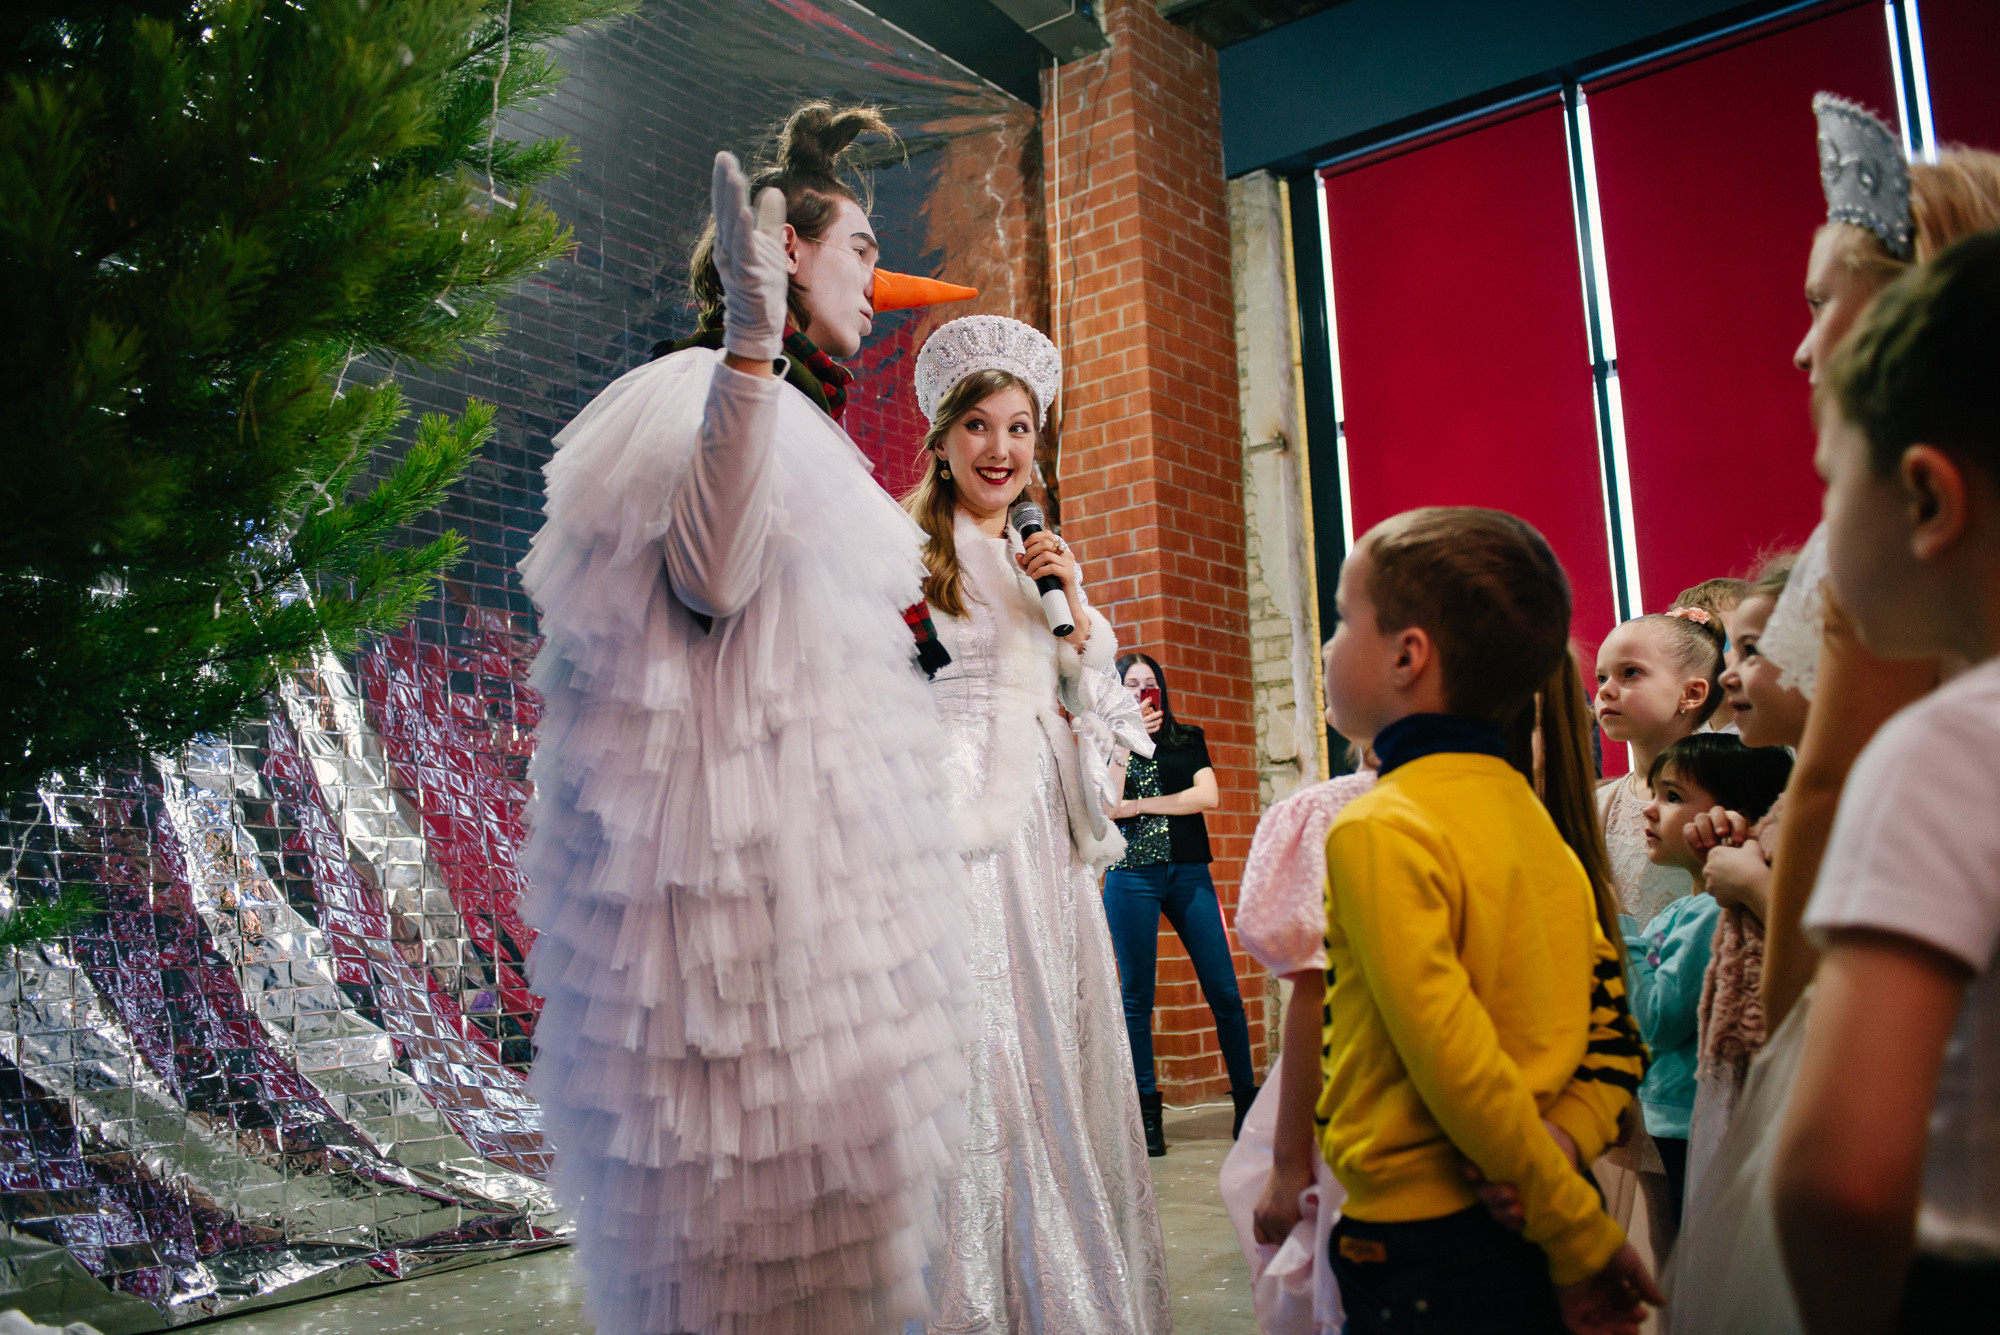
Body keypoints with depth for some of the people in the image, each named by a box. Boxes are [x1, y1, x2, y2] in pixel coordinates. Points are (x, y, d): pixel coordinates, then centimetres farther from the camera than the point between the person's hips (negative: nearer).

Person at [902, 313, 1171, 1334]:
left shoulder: (1044, 564, 20)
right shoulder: (909, 550, 1)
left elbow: (1099, 706, 19)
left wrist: (1073, 605, 5)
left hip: (1045, 825, 6)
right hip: (961, 826, -6)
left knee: (1062, 1051, 8)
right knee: (974, 1057, -8)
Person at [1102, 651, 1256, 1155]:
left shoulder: (1188, 739, 15)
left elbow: (1208, 796, 0)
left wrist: (1138, 805, -2)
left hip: (1189, 871, 1)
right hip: (1131, 875, -1)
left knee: (1224, 990, -3)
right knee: (1137, 994, -1)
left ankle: (1247, 1100, 7)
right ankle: (1147, 1113, 6)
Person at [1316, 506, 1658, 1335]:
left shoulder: (1379, 830, -17)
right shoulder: (1530, 813, 6)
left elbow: (1452, 1061, -21)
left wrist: (1576, 1231, -11)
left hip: (1425, 1243, -7)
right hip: (1531, 1236, 7)